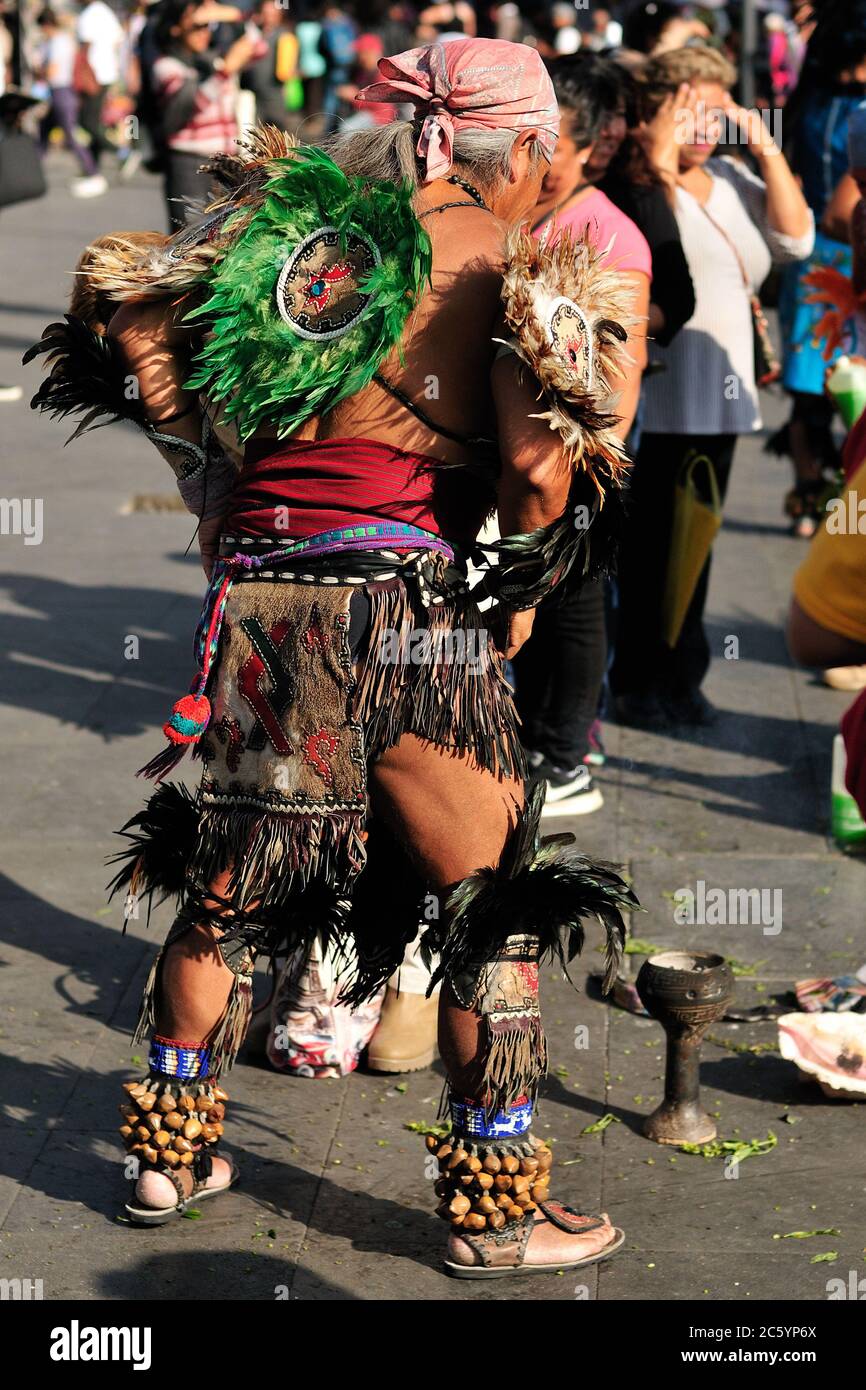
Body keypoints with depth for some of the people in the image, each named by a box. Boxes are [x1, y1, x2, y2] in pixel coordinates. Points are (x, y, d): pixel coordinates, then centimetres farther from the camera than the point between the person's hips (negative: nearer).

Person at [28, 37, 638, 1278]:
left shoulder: (305, 217, 14)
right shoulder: (507, 252, -1)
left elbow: (135, 316, 9)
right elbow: (533, 459, -12)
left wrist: (215, 487, 15)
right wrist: (522, 588, 5)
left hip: (257, 600, 6)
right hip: (404, 599, -6)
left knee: (229, 882, 21)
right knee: (493, 905, 7)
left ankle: (171, 1152, 31)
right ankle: (497, 1210, 12)